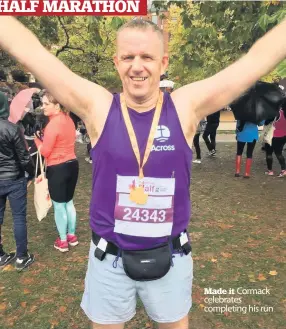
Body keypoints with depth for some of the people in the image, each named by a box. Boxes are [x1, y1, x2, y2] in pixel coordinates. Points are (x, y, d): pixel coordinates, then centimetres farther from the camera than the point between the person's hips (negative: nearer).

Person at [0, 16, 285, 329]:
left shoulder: (187, 107, -10)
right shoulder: (96, 107, -12)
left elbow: (256, 59, -8)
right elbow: (29, 51, -11)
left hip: (170, 256, 1)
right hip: (109, 257, 0)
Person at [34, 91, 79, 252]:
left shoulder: (53, 124, -19)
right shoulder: (68, 119, 6)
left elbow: (45, 152, -13)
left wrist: (36, 138, 1)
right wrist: (45, 138, 10)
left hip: (57, 169, -8)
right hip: (72, 164, 8)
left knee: (59, 205, 7)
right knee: (69, 202, 20)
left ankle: (63, 241, 21)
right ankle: (72, 236, 32)